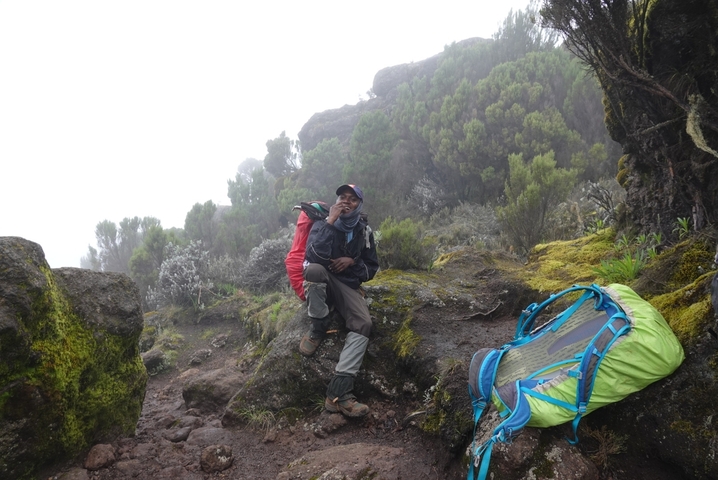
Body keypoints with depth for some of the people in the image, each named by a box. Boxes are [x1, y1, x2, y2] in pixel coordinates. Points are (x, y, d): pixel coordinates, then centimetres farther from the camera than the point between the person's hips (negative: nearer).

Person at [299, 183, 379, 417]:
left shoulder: (364, 231, 8)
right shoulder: (323, 223, -3)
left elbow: (371, 268, 13)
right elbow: (314, 255, -23)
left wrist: (353, 261, -7)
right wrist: (330, 221, -22)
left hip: (348, 286, 3)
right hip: (322, 282, -2)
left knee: (363, 325, -26)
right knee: (315, 268, -40)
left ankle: (339, 391, -33)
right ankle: (318, 328, -16)